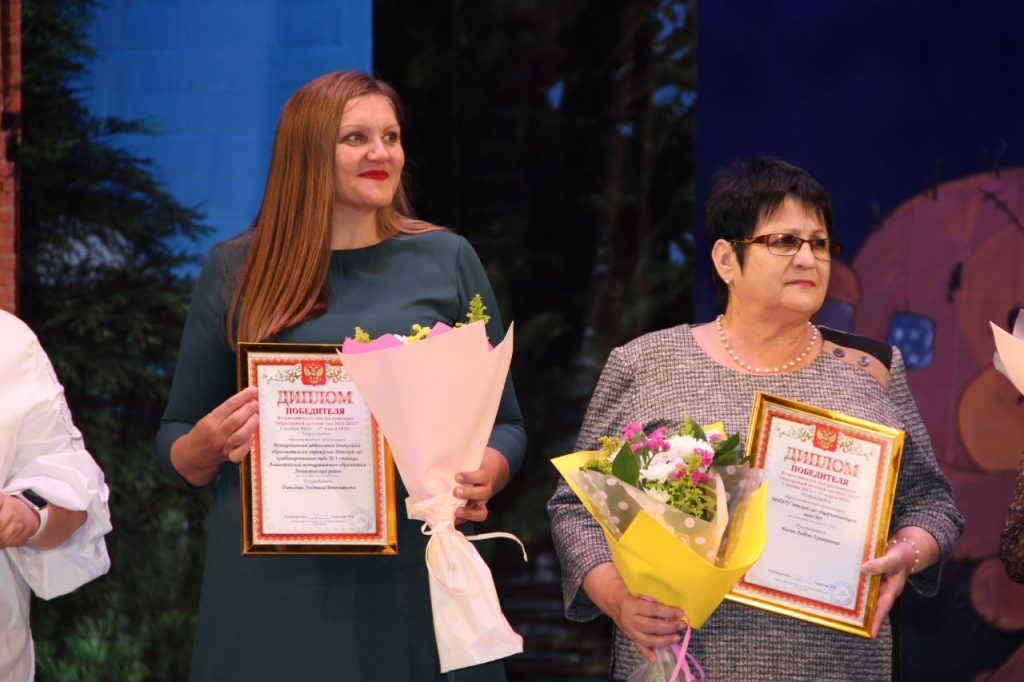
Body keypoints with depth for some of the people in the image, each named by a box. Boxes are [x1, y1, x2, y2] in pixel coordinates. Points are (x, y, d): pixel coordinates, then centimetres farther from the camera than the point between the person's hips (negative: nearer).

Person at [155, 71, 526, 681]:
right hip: (272, 585, 0)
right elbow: (177, 450, 12)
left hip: (415, 578, 0)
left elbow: (504, 424, 10)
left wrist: (485, 476, -12)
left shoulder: (448, 261, 6)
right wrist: (211, 442, -11)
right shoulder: (236, 271, 6)